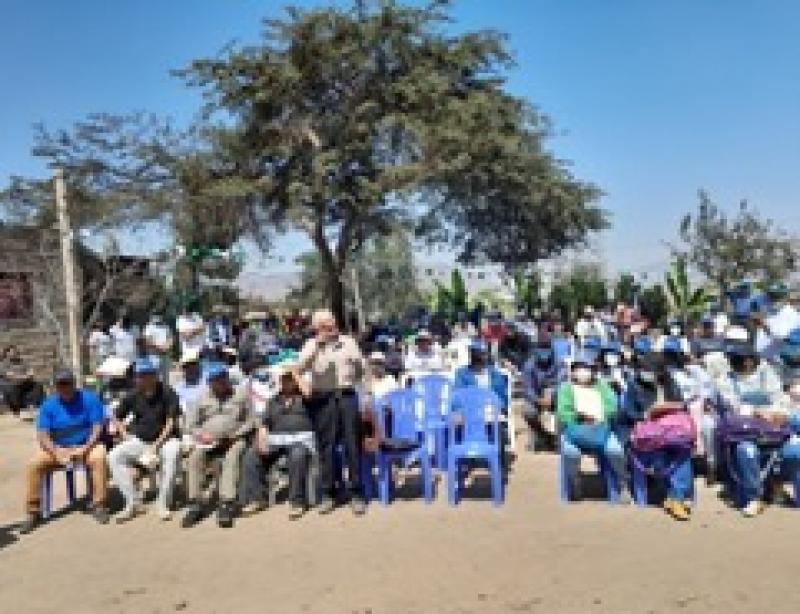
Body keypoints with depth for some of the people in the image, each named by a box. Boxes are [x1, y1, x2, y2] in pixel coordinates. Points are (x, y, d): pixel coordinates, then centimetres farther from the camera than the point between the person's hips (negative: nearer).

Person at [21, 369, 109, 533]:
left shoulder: (89, 399, -6)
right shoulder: (48, 405, 0)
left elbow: (98, 428, -8)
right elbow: (42, 435, -6)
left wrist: (84, 449, -23)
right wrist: (57, 454, -22)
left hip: (86, 446, -2)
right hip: (57, 448, 3)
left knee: (99, 458, -33)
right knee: (34, 464, -21)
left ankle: (98, 505, -23)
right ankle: (33, 511, -9)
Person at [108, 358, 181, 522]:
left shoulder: (167, 393, -8)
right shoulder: (134, 395, 4)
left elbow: (171, 423, -11)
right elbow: (118, 418, 16)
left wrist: (156, 446, -19)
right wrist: (127, 437, 0)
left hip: (164, 439, -4)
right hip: (139, 440, 5)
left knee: (172, 453, -36)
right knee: (114, 456, -18)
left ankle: (163, 504, -24)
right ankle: (133, 502, -10)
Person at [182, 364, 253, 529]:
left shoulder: (240, 395, 10)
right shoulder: (203, 398, 17)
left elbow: (250, 421, 6)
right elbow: (191, 424, 16)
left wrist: (235, 435, -10)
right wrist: (201, 435, -6)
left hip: (234, 440, -3)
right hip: (208, 441, 3)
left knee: (231, 459, -33)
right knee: (194, 459, -26)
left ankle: (226, 505, -37)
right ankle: (194, 504, -23)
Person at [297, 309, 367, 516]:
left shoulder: (348, 341, 12)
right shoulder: (312, 345, 9)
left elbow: (360, 369, 19)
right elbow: (300, 367, -9)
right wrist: (317, 343, -12)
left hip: (347, 396, 1)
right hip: (323, 399, -1)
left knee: (353, 445, 0)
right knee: (326, 447, 2)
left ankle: (356, 494, 7)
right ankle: (327, 495, 12)